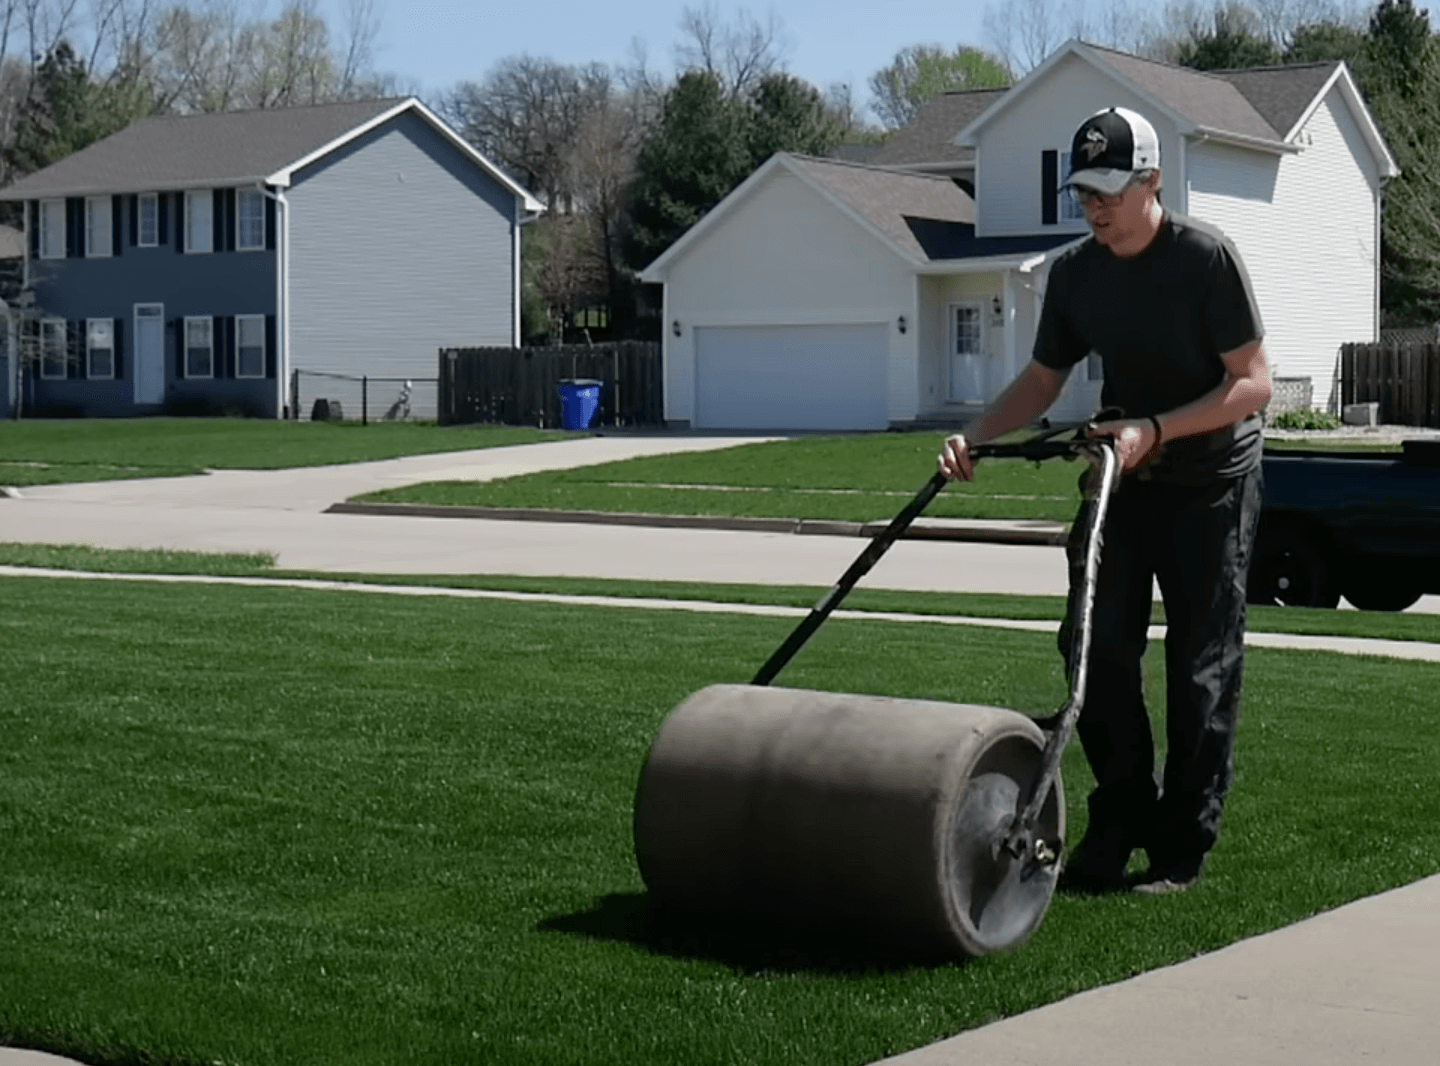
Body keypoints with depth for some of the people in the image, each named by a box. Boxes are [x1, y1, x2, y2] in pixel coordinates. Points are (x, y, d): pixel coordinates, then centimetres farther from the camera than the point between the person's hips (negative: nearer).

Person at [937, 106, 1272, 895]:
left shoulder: (1205, 257, -17)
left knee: (1200, 665, -2)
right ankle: (1119, 821, 12)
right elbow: (1042, 379, 9)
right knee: (1097, 647, 1)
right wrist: (974, 435, -7)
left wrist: (1154, 430, -28)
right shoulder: (1074, 273, 0)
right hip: (1121, 474, 5)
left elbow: (1252, 382, -18)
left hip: (1210, 479, -5)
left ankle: (1182, 846, 5)